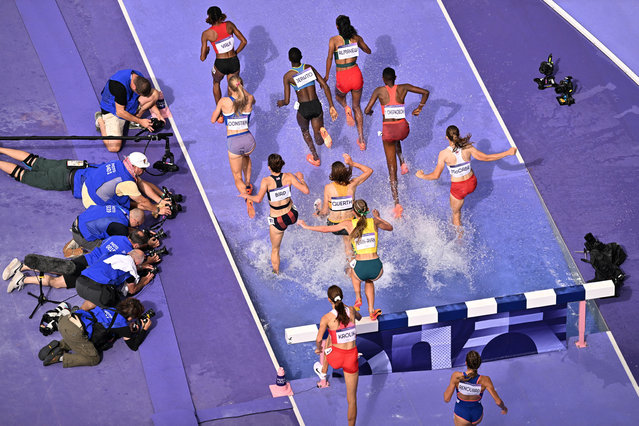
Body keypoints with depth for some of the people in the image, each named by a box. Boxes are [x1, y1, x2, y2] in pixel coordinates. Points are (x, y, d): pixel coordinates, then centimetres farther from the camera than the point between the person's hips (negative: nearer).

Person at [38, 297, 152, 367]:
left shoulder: (111, 309, 23)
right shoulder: (123, 325, 4)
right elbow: (134, 346, 15)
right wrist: (144, 330, 25)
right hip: (75, 332, -8)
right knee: (94, 359, 9)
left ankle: (59, 345, 12)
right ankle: (60, 357, -4)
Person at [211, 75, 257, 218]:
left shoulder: (224, 101, -6)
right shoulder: (249, 99, 0)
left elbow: (213, 120, 9)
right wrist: (241, 89, 36)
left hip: (233, 143, -3)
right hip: (248, 140, 3)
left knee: (237, 178, 14)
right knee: (246, 156, 42)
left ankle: (248, 200, -11)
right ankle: (248, 184, 43)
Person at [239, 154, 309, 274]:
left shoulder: (266, 181, -21)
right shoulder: (288, 177, -14)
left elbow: (258, 199, -32)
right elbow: (306, 191, -16)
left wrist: (247, 196, -12)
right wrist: (301, 178, 4)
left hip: (278, 222, -2)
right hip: (292, 216, 3)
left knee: (275, 250, 23)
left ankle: (276, 273, 40)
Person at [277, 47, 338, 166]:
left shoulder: (288, 76, -8)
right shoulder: (309, 68, 3)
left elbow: (287, 101, -7)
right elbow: (325, 86, -2)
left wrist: (281, 103, 17)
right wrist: (331, 106, 1)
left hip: (303, 109, -2)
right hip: (317, 106, 3)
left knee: (304, 131, 33)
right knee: (319, 141, 15)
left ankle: (315, 157, 27)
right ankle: (322, 132, -21)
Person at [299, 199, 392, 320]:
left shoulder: (349, 224, 0)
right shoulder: (374, 222, 6)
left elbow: (326, 229, 7)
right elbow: (390, 228, 26)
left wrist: (306, 226, 20)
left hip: (361, 269, -1)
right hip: (377, 269, 2)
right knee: (369, 281, 38)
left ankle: (358, 299, 30)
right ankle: (371, 311, 30)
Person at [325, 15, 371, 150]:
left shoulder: (334, 40, -8)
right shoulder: (356, 37, 2)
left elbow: (329, 58, -13)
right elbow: (368, 51, 17)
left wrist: (326, 76, -2)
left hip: (342, 78, -2)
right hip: (356, 74, 3)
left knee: (339, 96, 34)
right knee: (357, 106, 21)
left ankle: (346, 108, -2)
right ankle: (361, 138, 17)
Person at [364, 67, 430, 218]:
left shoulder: (379, 91, -1)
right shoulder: (403, 88, 5)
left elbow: (367, 110, -5)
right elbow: (425, 92, 5)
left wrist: (369, 112, 18)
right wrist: (419, 108, 17)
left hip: (388, 130, -2)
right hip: (403, 128, 2)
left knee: (392, 169, 4)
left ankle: (397, 203, -5)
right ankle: (403, 163, 27)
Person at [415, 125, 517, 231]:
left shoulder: (444, 154, -22)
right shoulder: (468, 148, -16)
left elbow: (435, 176, -17)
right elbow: (486, 158, -12)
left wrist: (421, 176, 3)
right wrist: (508, 153, -2)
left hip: (458, 188, -3)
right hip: (472, 183, 3)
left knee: (456, 213, 22)